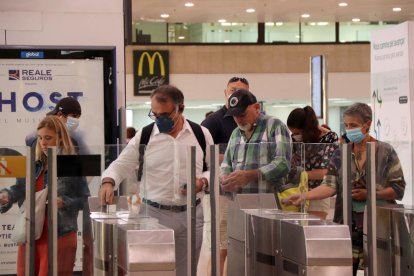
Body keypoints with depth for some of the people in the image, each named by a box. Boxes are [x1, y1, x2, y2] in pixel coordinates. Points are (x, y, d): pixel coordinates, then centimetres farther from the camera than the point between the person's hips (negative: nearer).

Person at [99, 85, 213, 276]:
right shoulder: (144, 136, 1)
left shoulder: (201, 134, 4)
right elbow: (121, 165, 1)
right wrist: (108, 182, -19)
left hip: (191, 215, 1)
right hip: (153, 213, -1)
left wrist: (202, 181, -9)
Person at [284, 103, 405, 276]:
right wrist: (303, 196, -17)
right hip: (349, 226, 2)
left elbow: (398, 189, -3)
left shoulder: (386, 152, 0)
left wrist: (369, 194, -14)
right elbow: (330, 186, -2)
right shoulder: (340, 155, 8)